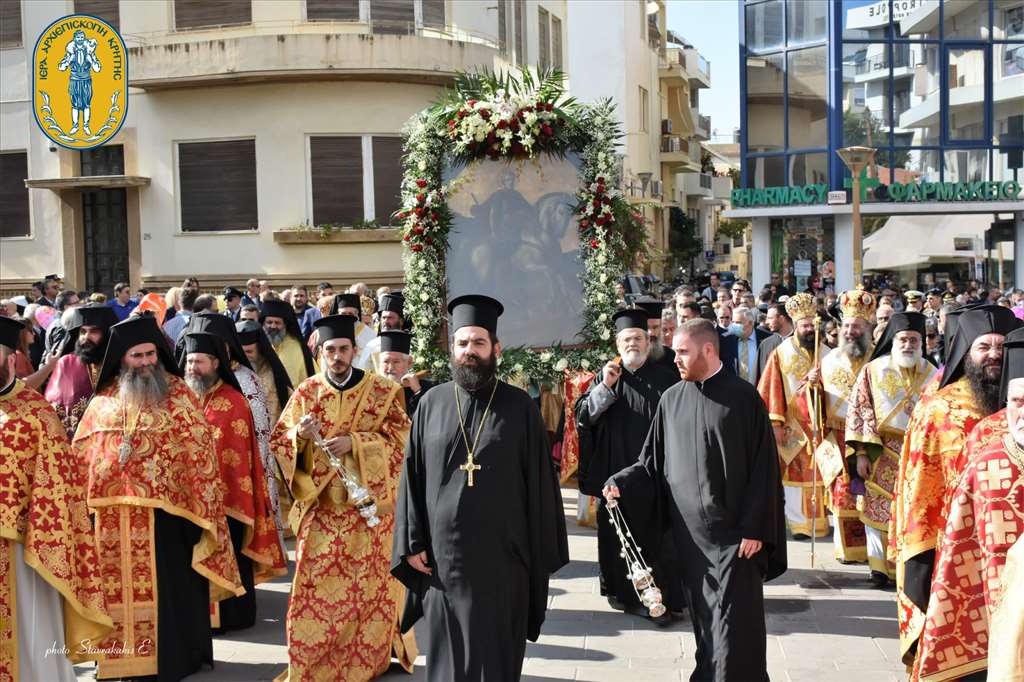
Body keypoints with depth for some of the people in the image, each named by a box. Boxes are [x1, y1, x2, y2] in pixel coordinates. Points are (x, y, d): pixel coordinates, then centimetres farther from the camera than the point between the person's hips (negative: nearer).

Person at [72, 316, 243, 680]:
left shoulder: (178, 396, -2)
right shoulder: (103, 400, 9)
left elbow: (200, 455, -5)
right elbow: (80, 454, 14)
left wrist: (204, 509, -9)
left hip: (164, 512, -3)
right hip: (112, 515, 4)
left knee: (168, 590, 3)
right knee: (118, 589, 12)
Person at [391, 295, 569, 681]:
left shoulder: (519, 406, -1)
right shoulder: (431, 404, 3)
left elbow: (540, 483, -1)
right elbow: (412, 478, 5)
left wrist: (542, 554, -3)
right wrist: (412, 542, -1)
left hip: (502, 557, -1)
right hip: (443, 555, 2)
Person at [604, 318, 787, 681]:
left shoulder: (743, 397, -6)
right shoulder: (671, 399, 5)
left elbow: (762, 467, -8)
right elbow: (653, 461, 10)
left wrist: (754, 528, -12)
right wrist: (621, 483, -8)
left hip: (733, 530, -4)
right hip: (689, 529, 4)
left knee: (735, 621, -3)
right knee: (703, 617, 11)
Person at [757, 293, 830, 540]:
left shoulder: (824, 353, 9)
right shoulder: (781, 354, 1)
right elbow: (771, 390, -4)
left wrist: (819, 380, -13)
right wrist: (776, 424, -11)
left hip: (819, 425, 3)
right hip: (794, 427, -3)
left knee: (819, 473, 2)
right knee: (795, 473, -3)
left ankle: (819, 519, 11)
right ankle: (799, 522, 3)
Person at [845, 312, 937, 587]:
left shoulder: (931, 374, 7)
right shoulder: (872, 371, -1)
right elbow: (858, 412, -4)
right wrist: (861, 454, -10)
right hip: (881, 454, -2)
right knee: (879, 509, 1)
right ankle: (880, 565, 11)